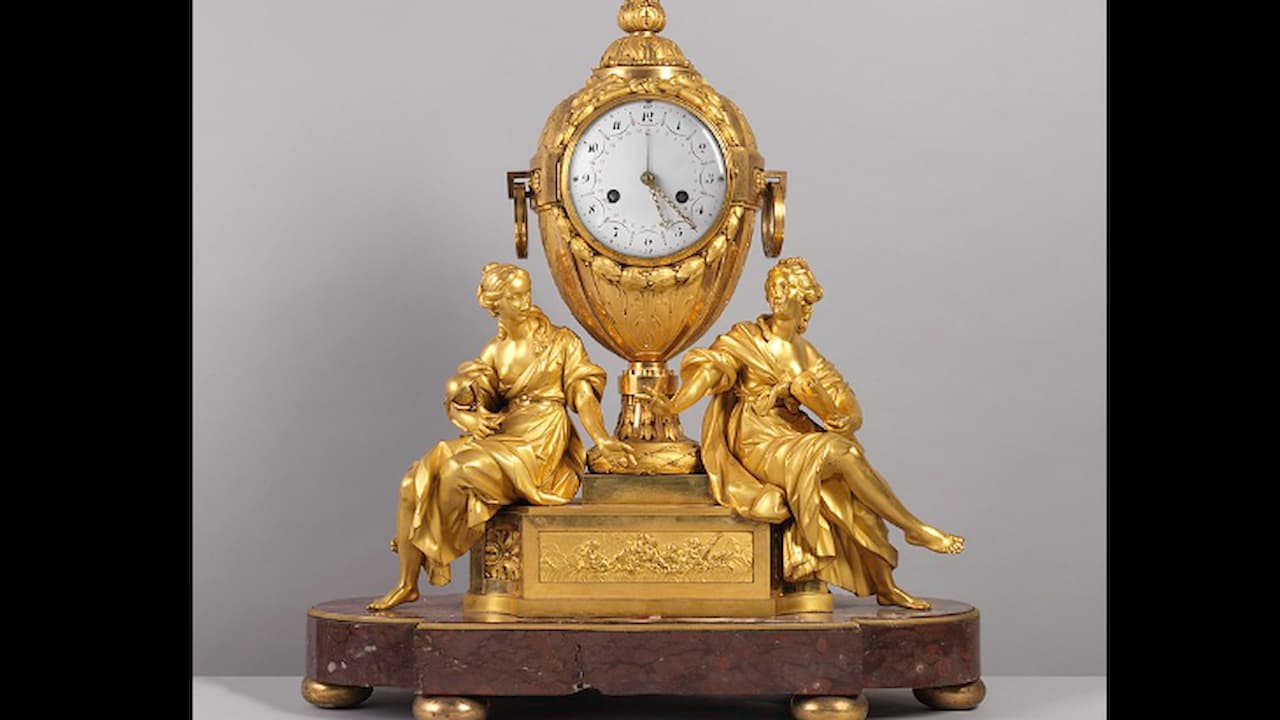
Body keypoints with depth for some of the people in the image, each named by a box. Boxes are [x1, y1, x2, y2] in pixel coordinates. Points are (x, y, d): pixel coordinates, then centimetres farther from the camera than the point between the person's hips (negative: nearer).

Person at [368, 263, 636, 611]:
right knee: (416, 483, -13)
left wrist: (603, 441, -17)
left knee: (458, 470, -28)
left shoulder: (561, 341, 3)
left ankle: (436, 555, -6)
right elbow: (461, 397, 5)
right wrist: (467, 416, -19)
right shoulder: (495, 351, 13)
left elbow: (583, 393, -3)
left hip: (541, 445, -5)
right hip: (500, 436, 5)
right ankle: (406, 584, -8)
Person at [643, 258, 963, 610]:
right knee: (837, 452, -25)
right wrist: (674, 405, -28)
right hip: (758, 444, -5)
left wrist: (847, 420, -12)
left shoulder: (806, 353, 16)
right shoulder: (746, 338, 4)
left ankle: (884, 586, -16)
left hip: (795, 438, 5)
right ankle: (914, 528, -17)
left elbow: (848, 408, 11)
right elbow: (709, 368, -13)